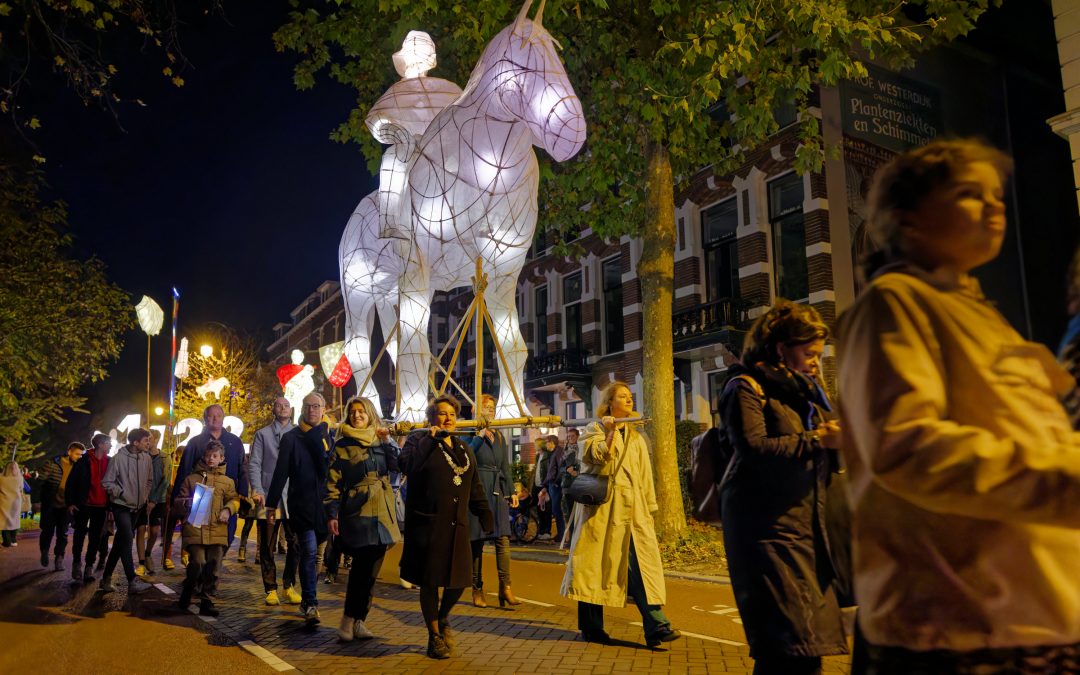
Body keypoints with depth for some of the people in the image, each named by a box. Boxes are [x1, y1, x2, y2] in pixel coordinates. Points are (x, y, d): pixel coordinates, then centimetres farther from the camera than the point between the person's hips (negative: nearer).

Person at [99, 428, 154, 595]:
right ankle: (132, 581, -13)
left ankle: (106, 578, 25)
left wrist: (145, 496, 7)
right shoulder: (118, 458, -15)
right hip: (121, 506, -6)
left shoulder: (146, 458, 0)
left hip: (136, 507, 6)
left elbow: (149, 481, 14)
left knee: (120, 542, 13)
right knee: (127, 538, -15)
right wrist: (122, 493, -13)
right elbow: (107, 482, -10)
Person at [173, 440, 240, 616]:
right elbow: (177, 501, 11)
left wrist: (227, 509, -5)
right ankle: (186, 595, 11)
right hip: (195, 530, -2)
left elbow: (234, 499, 15)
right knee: (198, 562, -14)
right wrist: (185, 503, -11)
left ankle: (207, 602, 15)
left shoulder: (227, 481, 12)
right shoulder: (192, 479, 9)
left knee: (213, 567, 3)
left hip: (217, 531, 2)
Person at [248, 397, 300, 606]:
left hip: (293, 497, 1)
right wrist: (257, 490, -10)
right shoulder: (263, 434, 8)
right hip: (268, 497, -1)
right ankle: (271, 589, 16)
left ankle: (289, 585, 14)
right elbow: (254, 464, 2)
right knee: (267, 547, 5)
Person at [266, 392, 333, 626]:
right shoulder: (291, 437, 6)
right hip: (301, 504, -2)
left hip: (325, 504, 2)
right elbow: (280, 472, 4)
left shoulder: (331, 436, 10)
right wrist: (271, 504, 1)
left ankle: (307, 600, 23)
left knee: (309, 553, 9)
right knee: (309, 552, -8)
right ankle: (311, 603, -3)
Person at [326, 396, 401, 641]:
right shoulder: (342, 444, 2)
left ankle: (356, 620, 16)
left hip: (382, 512, 5)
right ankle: (350, 619, 2)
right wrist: (332, 514, -8)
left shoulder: (381, 441, 14)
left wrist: (388, 441, -6)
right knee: (364, 565, -11)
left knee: (371, 569, 6)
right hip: (357, 511, -4)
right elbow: (333, 482, -2)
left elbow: (397, 466, 1)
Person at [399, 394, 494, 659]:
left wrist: (485, 515, 8)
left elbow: (475, 487, 17)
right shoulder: (421, 444, -2)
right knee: (430, 580, 5)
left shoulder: (464, 449, 16)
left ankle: (443, 617, 36)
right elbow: (408, 465, -25)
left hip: (457, 525, 5)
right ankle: (434, 635, 23)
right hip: (428, 524, -5)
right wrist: (431, 437, -19)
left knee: (460, 579, 6)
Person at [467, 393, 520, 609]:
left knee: (503, 538, -6)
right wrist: (480, 435, -19)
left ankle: (505, 587, -9)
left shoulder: (499, 436, 16)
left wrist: (512, 491, 12)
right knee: (477, 541, 1)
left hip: (498, 491, 5)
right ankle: (477, 589, 10)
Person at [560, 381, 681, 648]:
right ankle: (591, 627, 11)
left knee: (642, 562, -7)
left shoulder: (636, 438, 20)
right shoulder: (595, 429, 5)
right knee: (596, 563, 0)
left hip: (632, 509, 5)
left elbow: (644, 477, 19)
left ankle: (656, 626, -11)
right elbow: (598, 459, -13)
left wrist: (649, 509, 13)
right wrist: (610, 433, -20)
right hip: (602, 508, -4)